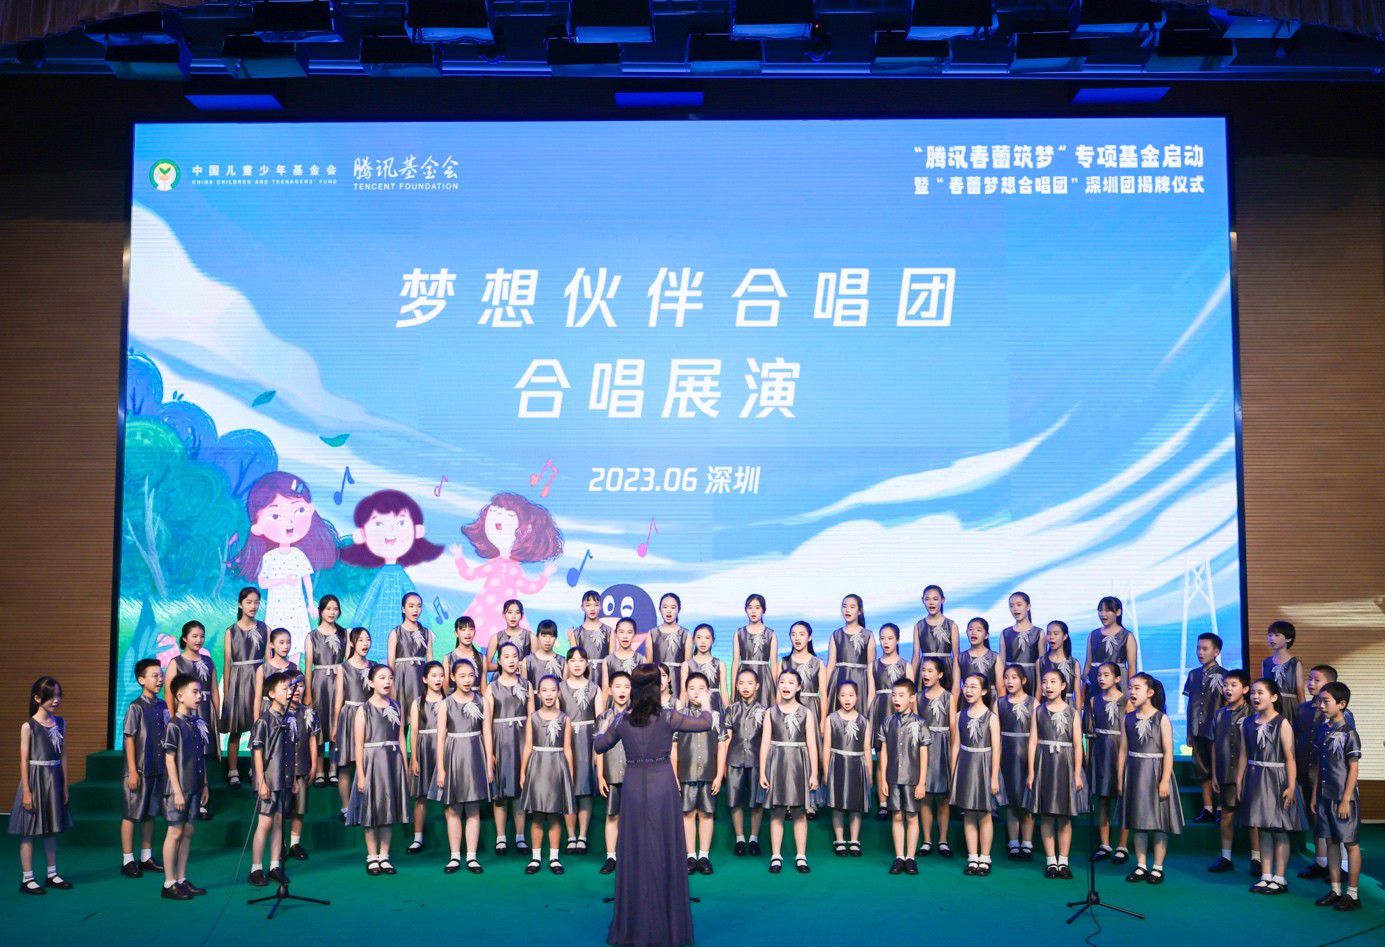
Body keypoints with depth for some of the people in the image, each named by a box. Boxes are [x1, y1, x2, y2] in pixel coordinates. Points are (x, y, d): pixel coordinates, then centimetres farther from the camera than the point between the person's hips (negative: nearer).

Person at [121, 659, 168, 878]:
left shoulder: (162, 706, 7)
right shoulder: (136, 707, -11)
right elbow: (129, 739, -12)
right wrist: (133, 771, -15)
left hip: (158, 770, 6)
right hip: (139, 771, -6)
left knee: (150, 814, 13)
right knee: (131, 815, 3)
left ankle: (146, 857, 23)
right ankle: (128, 861, 10)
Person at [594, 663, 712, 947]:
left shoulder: (621, 721, -6)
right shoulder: (668, 718, -12)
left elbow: (600, 747, 10)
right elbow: (705, 724, -1)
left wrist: (600, 733, 32)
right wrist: (706, 710, 21)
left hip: (633, 788, 1)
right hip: (663, 787, -1)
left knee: (634, 856, 10)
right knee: (665, 855, 9)